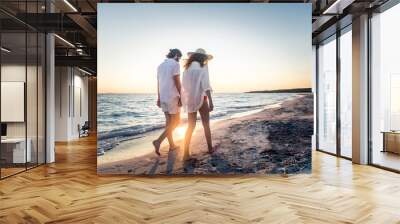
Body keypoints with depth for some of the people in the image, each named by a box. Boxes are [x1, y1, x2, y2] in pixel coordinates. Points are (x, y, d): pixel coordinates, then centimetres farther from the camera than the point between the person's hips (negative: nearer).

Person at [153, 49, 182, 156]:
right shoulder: (175, 64, -9)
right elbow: (177, 81, -16)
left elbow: (158, 83, 14)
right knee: (175, 122, -2)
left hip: (163, 97, 8)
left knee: (168, 121, 13)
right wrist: (181, 96, -14)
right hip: (173, 97, -8)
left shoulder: (160, 66, 14)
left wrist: (159, 98, 17)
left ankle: (172, 144, 17)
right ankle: (158, 141, -17)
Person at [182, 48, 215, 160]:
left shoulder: (187, 68, 9)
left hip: (189, 99, 5)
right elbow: (206, 84, -16)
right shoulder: (202, 67, -7)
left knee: (191, 125, 6)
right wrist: (210, 101, -18)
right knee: (206, 124, 11)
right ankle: (210, 148, 22)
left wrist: (185, 100, 14)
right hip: (200, 98, -5)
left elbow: (184, 85, 8)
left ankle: (186, 153, -2)